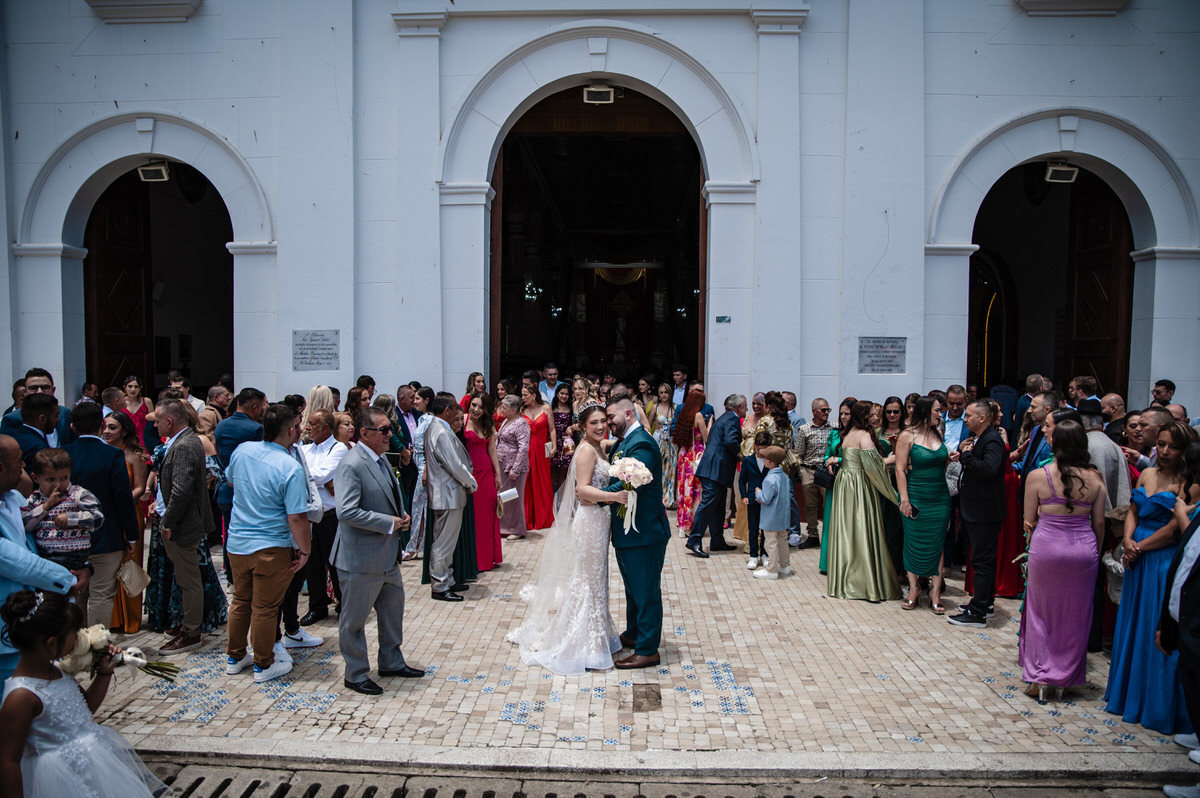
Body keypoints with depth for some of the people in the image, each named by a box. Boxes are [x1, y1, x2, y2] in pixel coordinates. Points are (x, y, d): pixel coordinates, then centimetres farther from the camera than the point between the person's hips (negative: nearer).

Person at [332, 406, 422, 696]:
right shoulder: (351, 465, -21)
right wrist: (389, 523, -22)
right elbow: (347, 512, -29)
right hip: (361, 558, -10)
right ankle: (356, 675, 23)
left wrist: (402, 514, 2)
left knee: (393, 609, 21)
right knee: (355, 618, 8)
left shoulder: (380, 459, 8)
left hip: (387, 554, 10)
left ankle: (392, 662, 39)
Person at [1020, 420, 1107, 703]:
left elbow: (1029, 522, -3)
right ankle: (1063, 680, 22)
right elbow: (1099, 523, 3)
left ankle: (1039, 679, 13)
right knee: (1075, 616, 13)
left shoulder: (1037, 476, -10)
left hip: (1046, 548, -2)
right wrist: (1096, 552, 18)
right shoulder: (1095, 478, -4)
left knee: (1042, 612, 12)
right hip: (1083, 549, 2)